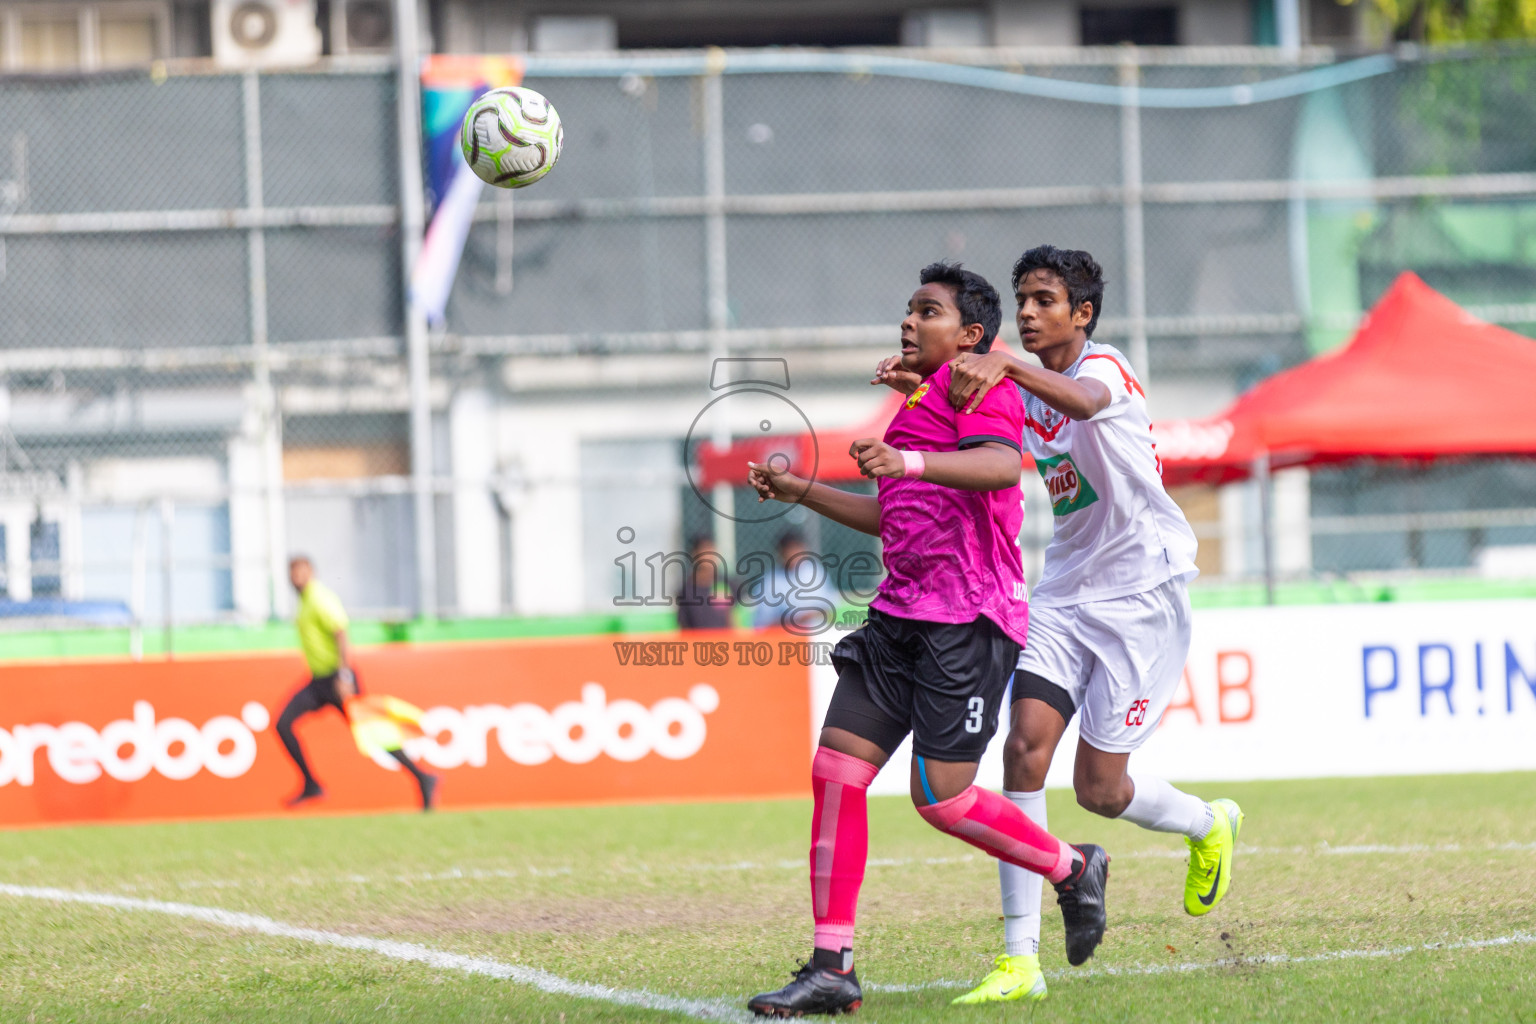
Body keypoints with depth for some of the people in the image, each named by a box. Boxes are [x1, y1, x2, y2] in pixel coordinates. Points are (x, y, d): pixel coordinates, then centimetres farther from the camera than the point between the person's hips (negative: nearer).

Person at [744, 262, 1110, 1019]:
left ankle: (1073, 870, 17)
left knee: (941, 799, -10)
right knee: (836, 768, -3)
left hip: (967, 618, -9)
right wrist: (800, 491, 31)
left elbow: (1001, 465, -27)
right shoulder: (920, 401, 24)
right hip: (903, 614, 9)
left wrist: (907, 462, -40)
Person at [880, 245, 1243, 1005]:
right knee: (1026, 744, -14)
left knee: (1099, 788, -4)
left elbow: (1084, 400, -39)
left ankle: (1209, 826, 31)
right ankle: (1020, 959, -13)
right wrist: (918, 389, -11)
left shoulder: (1104, 367, -16)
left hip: (1142, 592, -6)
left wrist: (1004, 365, -58)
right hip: (1065, 592, 6)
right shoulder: (1028, 390, 9)